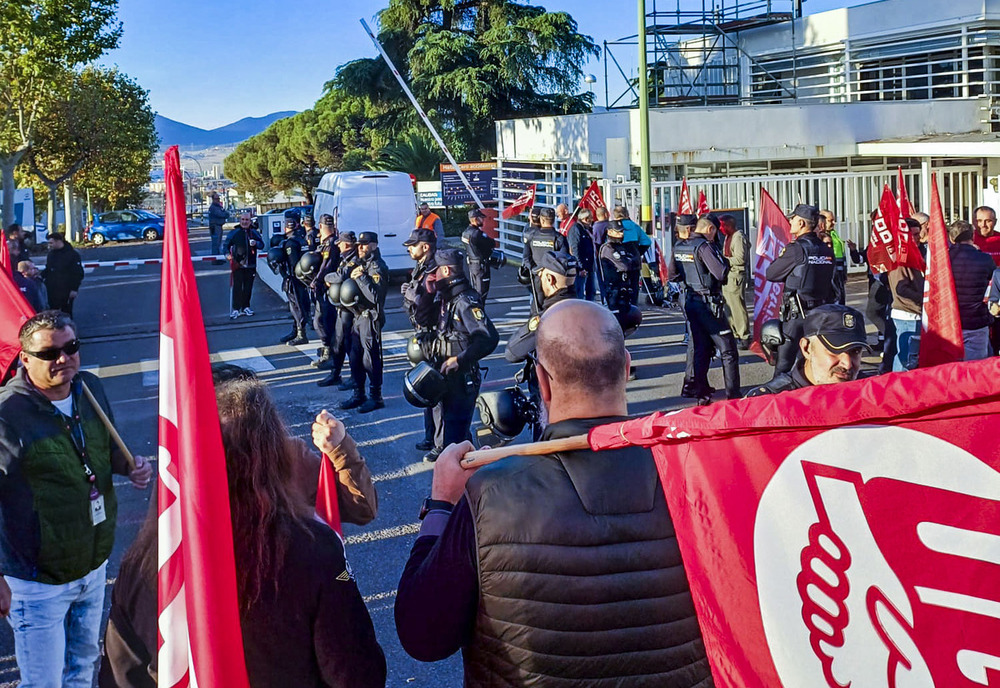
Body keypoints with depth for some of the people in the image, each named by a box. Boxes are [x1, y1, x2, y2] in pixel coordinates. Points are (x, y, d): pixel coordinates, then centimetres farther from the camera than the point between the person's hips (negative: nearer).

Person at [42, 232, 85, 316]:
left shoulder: (72, 254, -9)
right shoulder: (51, 253, 12)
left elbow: (78, 274, -11)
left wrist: (74, 289, -15)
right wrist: (41, 276, 1)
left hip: (66, 292, -6)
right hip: (51, 291, 6)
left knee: (66, 313, 3)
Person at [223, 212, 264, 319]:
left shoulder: (254, 233, 7)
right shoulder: (234, 233, 0)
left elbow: (262, 244, 12)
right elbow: (226, 244, 0)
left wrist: (256, 243, -11)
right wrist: (227, 253, -20)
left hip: (251, 265, 3)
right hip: (237, 264, -3)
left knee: (248, 287, 8)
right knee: (237, 287, -5)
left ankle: (246, 307, 21)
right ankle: (236, 309, 0)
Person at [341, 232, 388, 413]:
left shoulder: (378, 267, -14)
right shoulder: (361, 264, 14)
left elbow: (375, 296, -23)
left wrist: (361, 278, -20)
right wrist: (352, 277, -2)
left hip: (371, 318, -9)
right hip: (358, 315, 9)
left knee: (371, 359, -4)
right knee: (355, 358, 13)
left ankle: (376, 397, 5)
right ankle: (359, 394, 23)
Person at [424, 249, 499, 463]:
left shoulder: (466, 302, -25)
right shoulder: (447, 298, 5)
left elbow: (489, 338, -33)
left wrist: (459, 360, -28)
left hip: (462, 375, -10)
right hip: (445, 372, 10)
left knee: (456, 420, -1)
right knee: (441, 411, 28)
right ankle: (441, 447, 49)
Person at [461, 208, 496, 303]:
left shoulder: (466, 232, 6)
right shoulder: (476, 233, -24)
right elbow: (493, 243, -19)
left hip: (471, 264, 9)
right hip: (480, 265, -9)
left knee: (473, 289, 19)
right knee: (482, 291, -1)